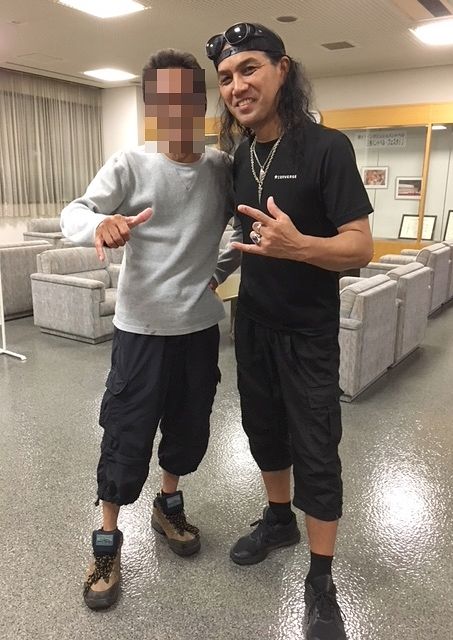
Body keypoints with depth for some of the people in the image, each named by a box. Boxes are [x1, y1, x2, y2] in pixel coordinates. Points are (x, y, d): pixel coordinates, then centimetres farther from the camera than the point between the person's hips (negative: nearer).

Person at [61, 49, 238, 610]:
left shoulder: (223, 168, 2)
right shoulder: (130, 164, -8)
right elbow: (73, 213, -13)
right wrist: (100, 223, -35)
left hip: (200, 325, 4)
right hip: (142, 327, -3)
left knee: (190, 428, 17)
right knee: (127, 437, 4)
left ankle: (169, 506, 44)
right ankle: (107, 541, 27)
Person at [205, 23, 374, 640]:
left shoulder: (327, 147, -15)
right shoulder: (240, 156, 3)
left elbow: (361, 248, -21)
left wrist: (298, 246, -37)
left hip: (308, 332, -6)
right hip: (253, 323, 6)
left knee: (315, 452, 3)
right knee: (263, 429, 18)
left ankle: (321, 582, 22)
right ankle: (279, 519, 43)